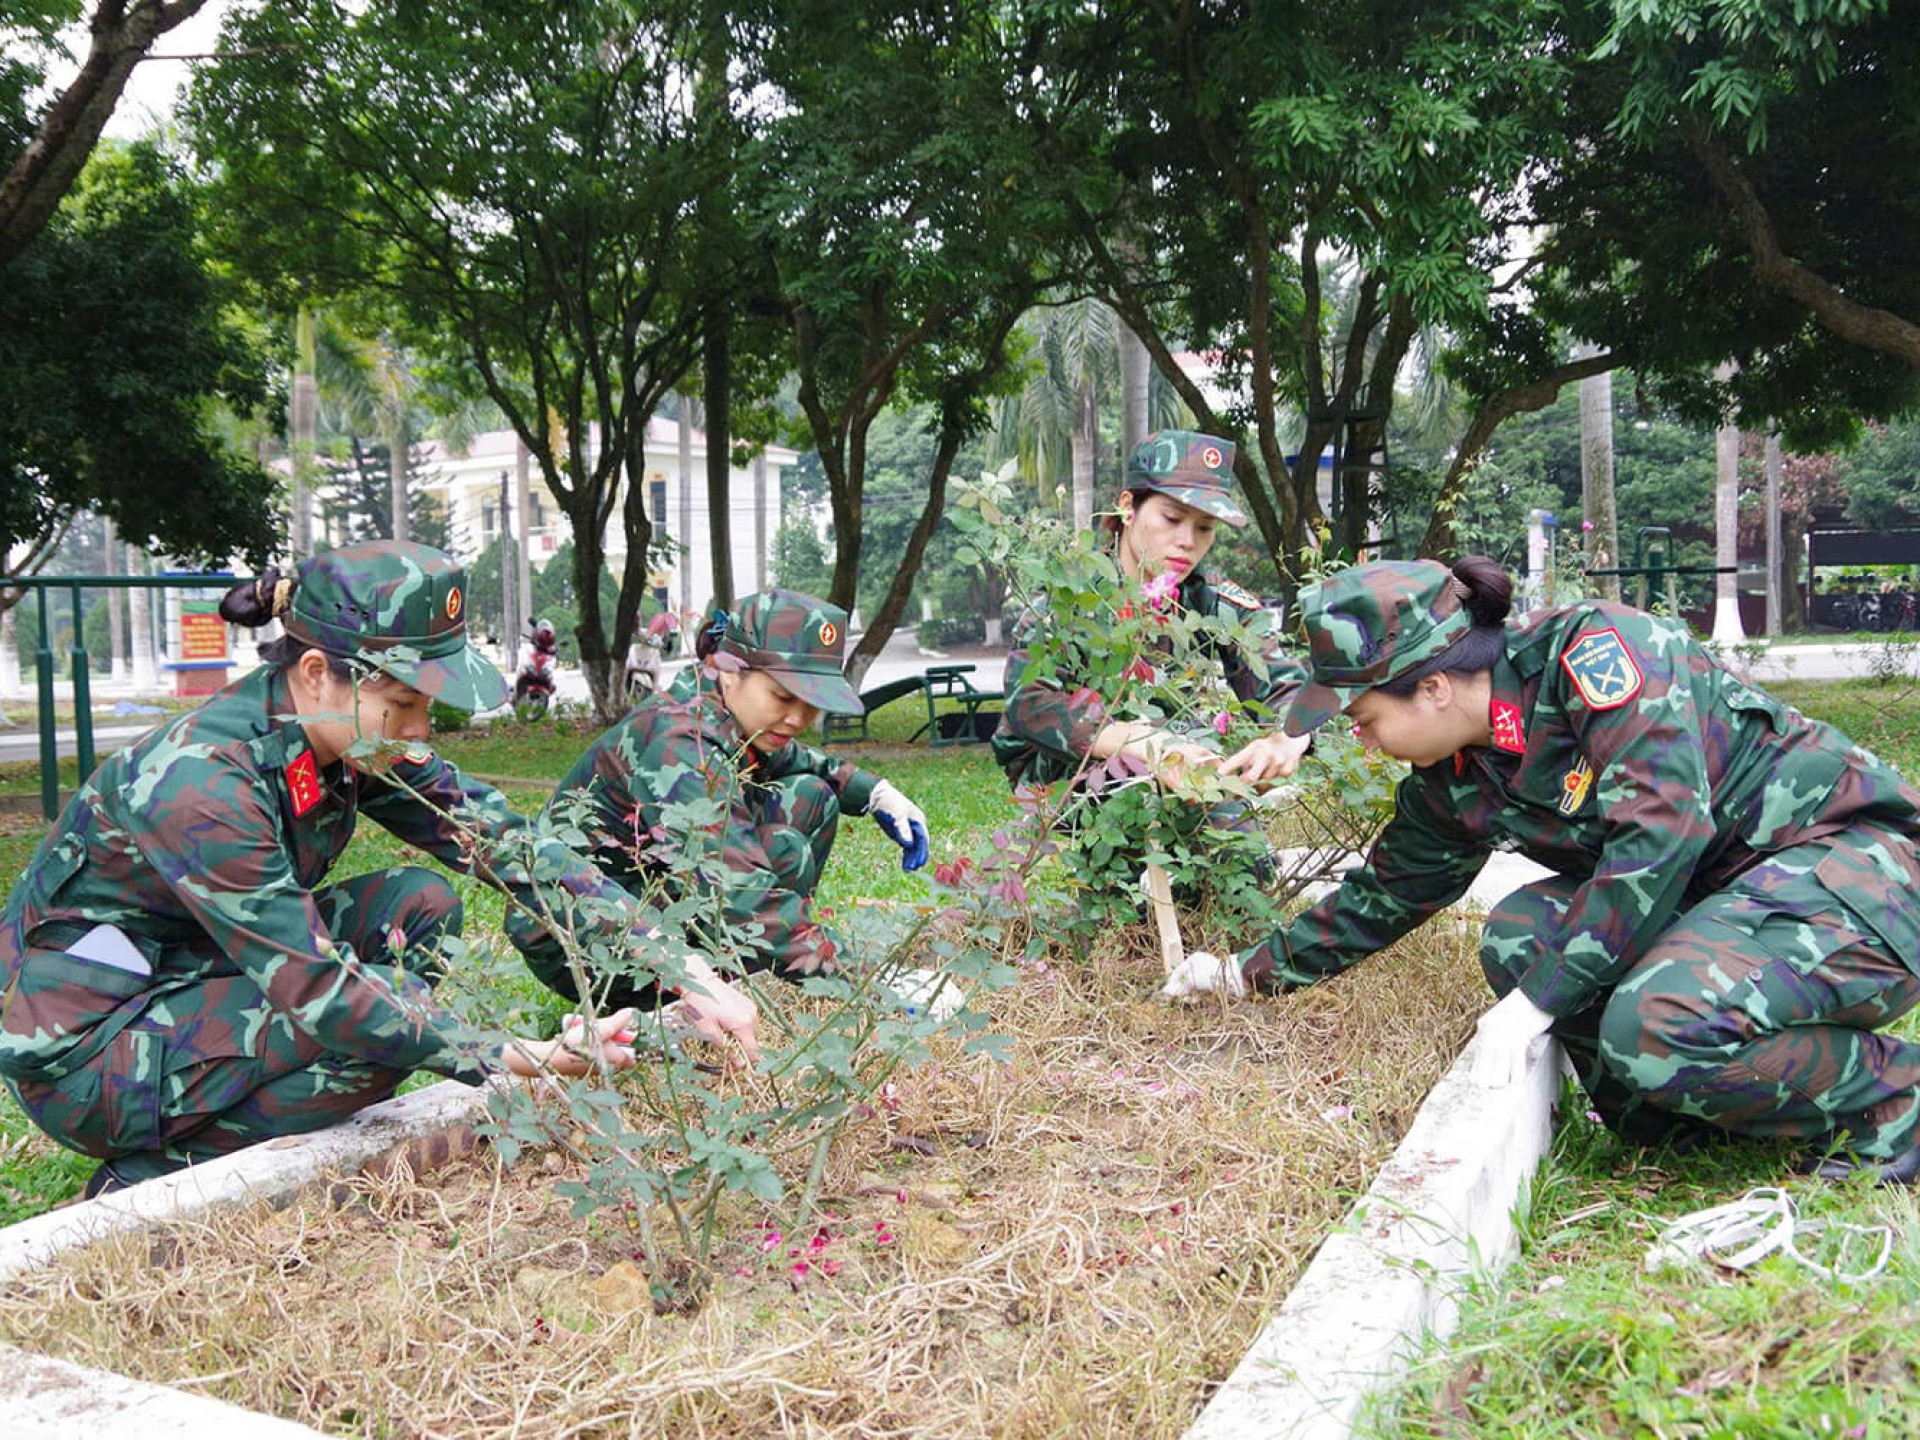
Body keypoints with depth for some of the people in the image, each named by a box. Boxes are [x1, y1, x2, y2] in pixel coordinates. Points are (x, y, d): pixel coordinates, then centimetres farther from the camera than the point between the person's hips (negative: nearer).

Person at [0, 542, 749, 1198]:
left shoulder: (350, 737, -8)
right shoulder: (201, 784, -31)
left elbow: (504, 841, -9)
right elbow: (316, 988, -32)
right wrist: (526, 1059, -33)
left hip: (198, 982, 8)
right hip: (79, 1050, -8)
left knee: (421, 904, -7)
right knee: (377, 1023, -25)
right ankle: (145, 1178, -4)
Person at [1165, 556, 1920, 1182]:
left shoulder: (1594, 647, -21)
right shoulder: (1451, 784, 1)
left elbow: (1661, 826, -30)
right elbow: (1383, 896, 15)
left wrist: (1537, 1000, -27)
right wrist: (1246, 972, 19)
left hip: (1852, 854, -7)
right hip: (1718, 889, 8)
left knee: (1658, 1028, -30)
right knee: (1518, 937, -12)